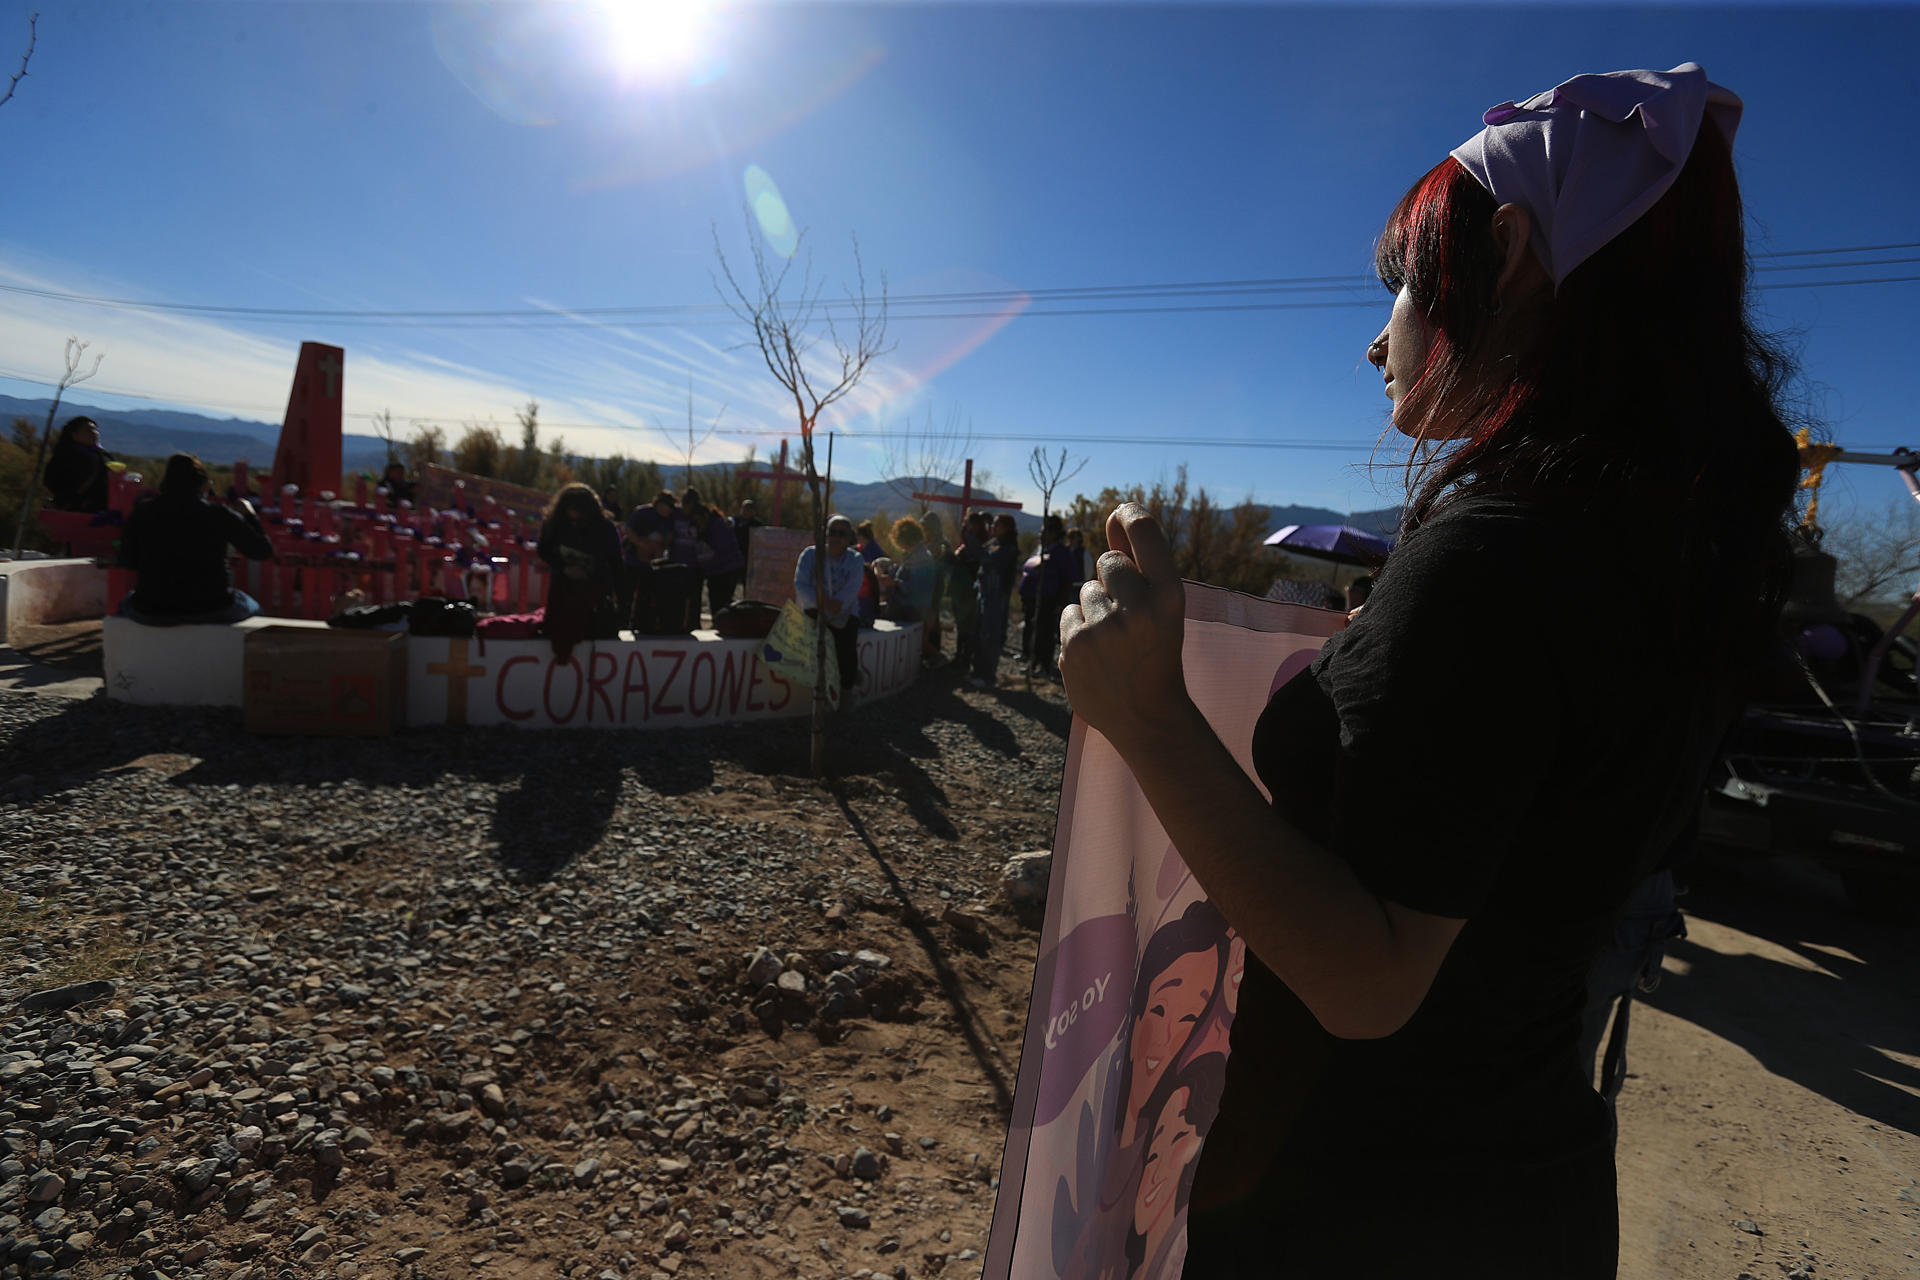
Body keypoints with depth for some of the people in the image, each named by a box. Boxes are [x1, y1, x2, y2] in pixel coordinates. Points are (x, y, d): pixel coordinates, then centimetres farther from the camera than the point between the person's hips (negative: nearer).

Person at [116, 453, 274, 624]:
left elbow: (127, 562, 5)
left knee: (126, 603, 39)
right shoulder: (218, 514, -9)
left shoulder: (142, 511, -2)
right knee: (252, 607, 31)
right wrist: (250, 515, 12)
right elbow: (263, 551, -2)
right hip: (211, 611, -2)